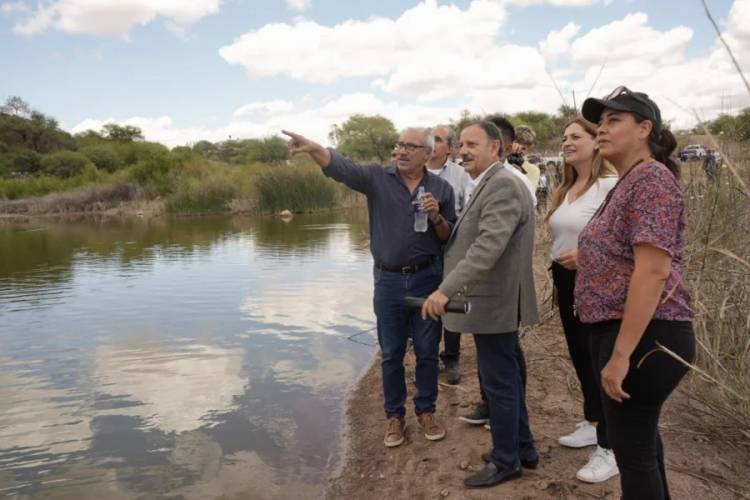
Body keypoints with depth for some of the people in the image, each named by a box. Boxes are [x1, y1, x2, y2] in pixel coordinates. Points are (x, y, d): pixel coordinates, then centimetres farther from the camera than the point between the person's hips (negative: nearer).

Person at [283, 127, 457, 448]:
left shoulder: (442, 188, 1)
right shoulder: (378, 178, -3)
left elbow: (451, 238, 5)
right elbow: (342, 167, -20)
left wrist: (437, 217, -16)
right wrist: (313, 148, -38)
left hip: (427, 279, 1)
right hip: (389, 280, 0)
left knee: (427, 351, 11)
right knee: (391, 354, 10)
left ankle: (426, 411, 29)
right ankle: (394, 416, 26)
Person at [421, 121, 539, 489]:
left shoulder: (503, 184, -19)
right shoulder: (491, 184, 15)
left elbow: (488, 246, -31)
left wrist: (446, 290, -35)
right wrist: (441, 219, 6)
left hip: (493, 303, -10)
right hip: (494, 301, 10)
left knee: (498, 384, 3)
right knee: (507, 380, 19)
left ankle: (506, 461, 19)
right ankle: (523, 448, 34)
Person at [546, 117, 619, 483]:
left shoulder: (611, 185, -15)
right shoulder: (566, 189, 12)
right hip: (568, 281, 8)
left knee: (599, 361, 0)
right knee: (579, 357, 18)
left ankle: (610, 449, 14)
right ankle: (592, 424, 37)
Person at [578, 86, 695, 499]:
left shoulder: (651, 179, -17)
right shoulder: (628, 183, 15)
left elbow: (653, 271, -25)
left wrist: (621, 354, -25)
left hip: (643, 337, -10)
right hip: (624, 331, 10)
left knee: (631, 445, 0)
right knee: (639, 436, 22)